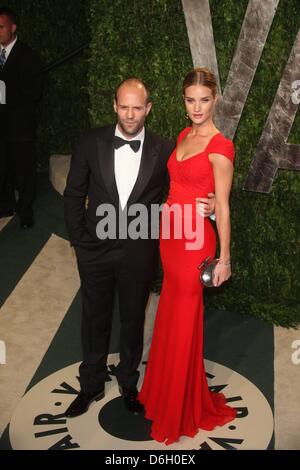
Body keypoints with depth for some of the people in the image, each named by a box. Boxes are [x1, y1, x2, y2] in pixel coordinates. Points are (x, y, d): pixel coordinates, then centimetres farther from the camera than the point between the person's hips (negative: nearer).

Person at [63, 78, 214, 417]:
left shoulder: (164, 151, -8)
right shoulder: (91, 142, -7)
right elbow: (73, 194, 0)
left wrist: (206, 207, -20)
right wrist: (78, 239, -2)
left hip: (139, 253, -1)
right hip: (95, 249, 1)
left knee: (133, 320, 18)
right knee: (94, 319, 18)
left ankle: (128, 383, 42)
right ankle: (91, 385, 40)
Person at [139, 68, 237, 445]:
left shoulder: (220, 146, -15)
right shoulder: (184, 136, 8)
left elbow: (222, 207, -13)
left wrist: (224, 258, -10)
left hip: (194, 239, -7)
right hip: (169, 233, 7)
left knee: (183, 320, 6)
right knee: (170, 313, 19)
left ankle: (182, 408, 27)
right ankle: (165, 390, 39)